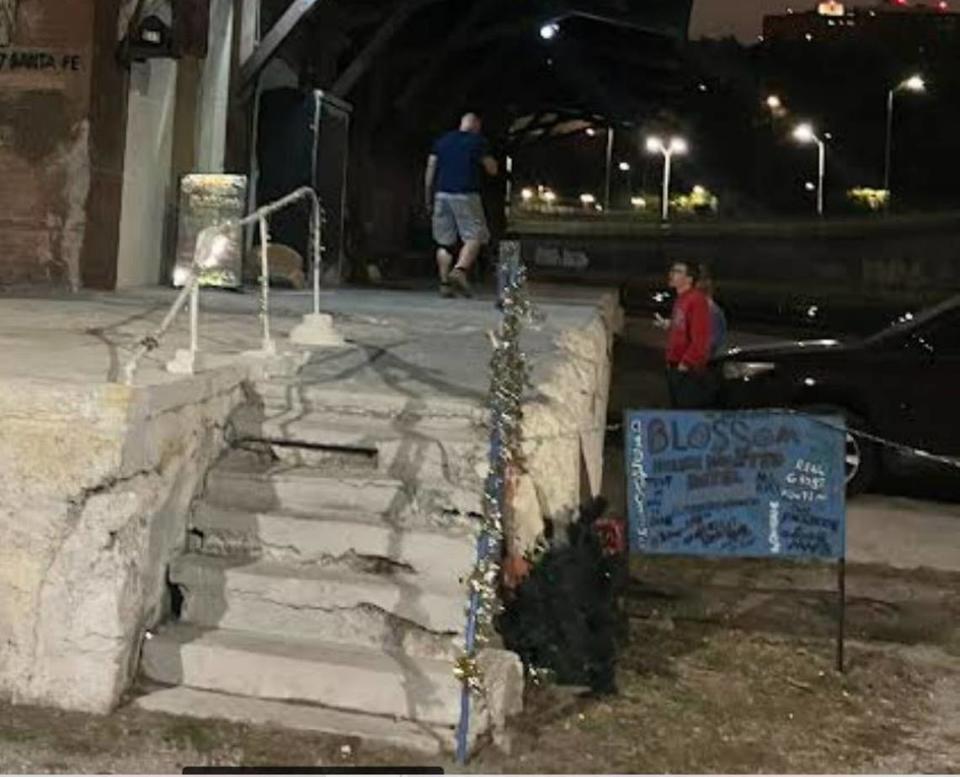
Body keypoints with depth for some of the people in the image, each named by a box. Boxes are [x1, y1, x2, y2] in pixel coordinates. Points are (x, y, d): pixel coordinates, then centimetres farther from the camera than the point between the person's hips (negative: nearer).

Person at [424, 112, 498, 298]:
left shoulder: (442, 141, 15)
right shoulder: (478, 141, 2)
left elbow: (430, 170, 10)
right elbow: (492, 170, 5)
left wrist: (429, 199, 14)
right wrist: (485, 155, 23)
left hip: (442, 194, 4)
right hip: (466, 195, -4)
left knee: (444, 242, 7)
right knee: (474, 237, 0)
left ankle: (445, 283, 1)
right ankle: (459, 270, -21)